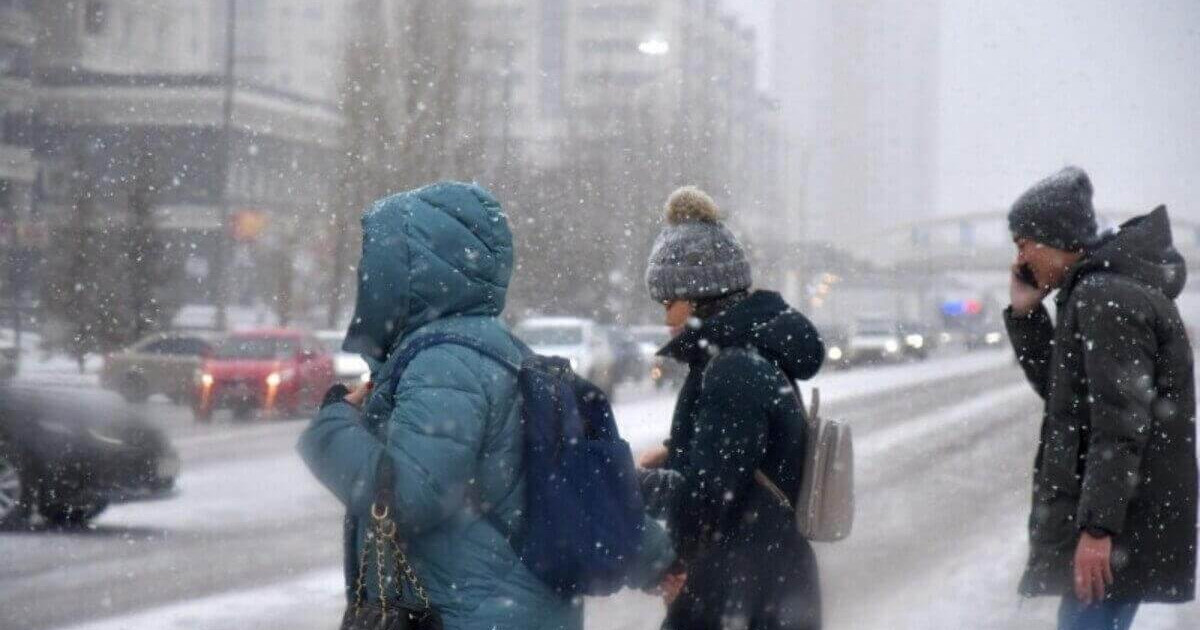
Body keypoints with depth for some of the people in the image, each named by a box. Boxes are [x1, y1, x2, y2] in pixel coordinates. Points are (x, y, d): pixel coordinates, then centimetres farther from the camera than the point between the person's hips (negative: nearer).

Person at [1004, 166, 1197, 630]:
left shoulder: (1107, 299, -16)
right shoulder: (1093, 295, 16)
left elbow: (1120, 423, -22)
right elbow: (1061, 390, 27)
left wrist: (1098, 526, -25)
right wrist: (1026, 314, 14)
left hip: (1118, 525, -11)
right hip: (1116, 520, 11)